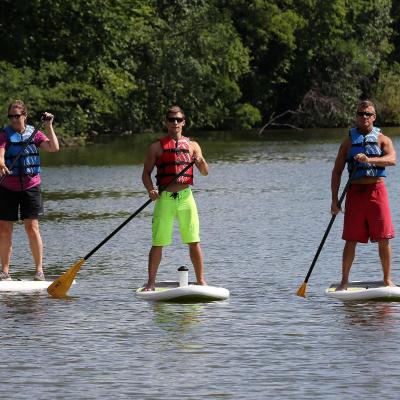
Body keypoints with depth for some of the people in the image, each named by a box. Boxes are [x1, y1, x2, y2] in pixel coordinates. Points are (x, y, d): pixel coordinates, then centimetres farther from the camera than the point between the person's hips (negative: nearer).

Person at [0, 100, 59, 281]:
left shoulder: (34, 134, 4)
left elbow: (54, 148, -5)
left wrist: (49, 126, -9)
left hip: (30, 186, 0)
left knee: (32, 228, -5)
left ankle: (39, 270, 2)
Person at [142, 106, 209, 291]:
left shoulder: (192, 146, 11)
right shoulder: (157, 147, 6)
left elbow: (205, 172, 5)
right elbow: (146, 173, 6)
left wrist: (201, 161, -17)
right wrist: (150, 190, -12)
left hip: (186, 198, 2)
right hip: (165, 199, -1)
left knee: (194, 242, 0)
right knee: (158, 243, -2)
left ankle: (200, 280, 9)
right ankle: (151, 282, 7)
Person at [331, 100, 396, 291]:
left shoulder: (382, 139, 8)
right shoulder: (349, 142, 11)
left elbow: (392, 159, -12)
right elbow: (337, 171, 9)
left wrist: (369, 160, -28)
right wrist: (334, 199, 0)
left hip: (377, 191, -1)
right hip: (355, 191, 1)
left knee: (383, 239, -1)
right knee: (351, 239, 0)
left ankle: (387, 280, 9)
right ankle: (344, 281, 6)